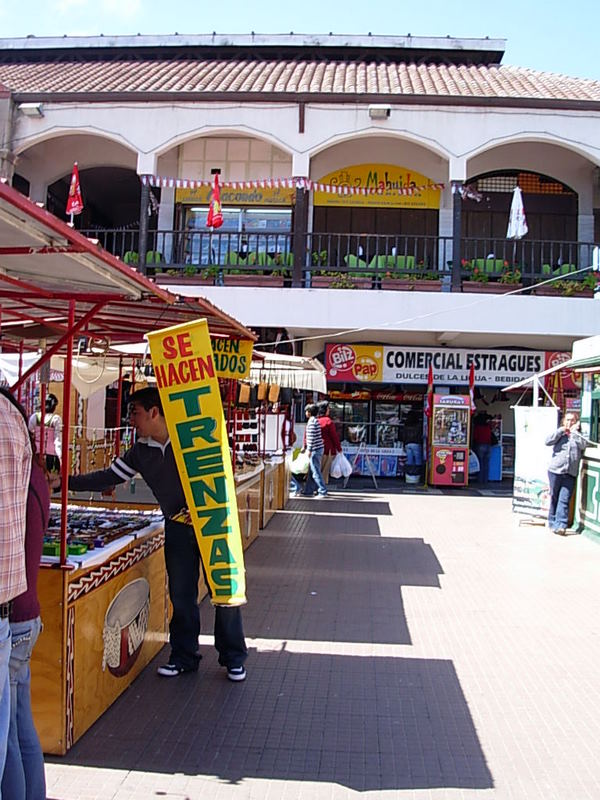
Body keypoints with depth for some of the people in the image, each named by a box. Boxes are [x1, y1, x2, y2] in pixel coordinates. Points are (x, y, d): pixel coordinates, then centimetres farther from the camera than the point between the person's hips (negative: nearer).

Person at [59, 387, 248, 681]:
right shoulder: (140, 452, 2)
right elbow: (108, 477, 8)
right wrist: (65, 481, 1)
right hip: (178, 527, 5)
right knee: (181, 595, 9)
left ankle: (233, 659, 16)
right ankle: (184, 657, 25)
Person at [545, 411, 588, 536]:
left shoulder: (579, 436, 11)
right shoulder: (559, 434, 9)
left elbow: (584, 445, -8)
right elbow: (548, 441, -8)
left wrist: (574, 432, -5)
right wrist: (561, 430, -7)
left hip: (570, 474, 0)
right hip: (555, 470, 0)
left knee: (564, 500, -7)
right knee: (554, 498, 7)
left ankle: (560, 525, -11)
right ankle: (552, 522, 17)